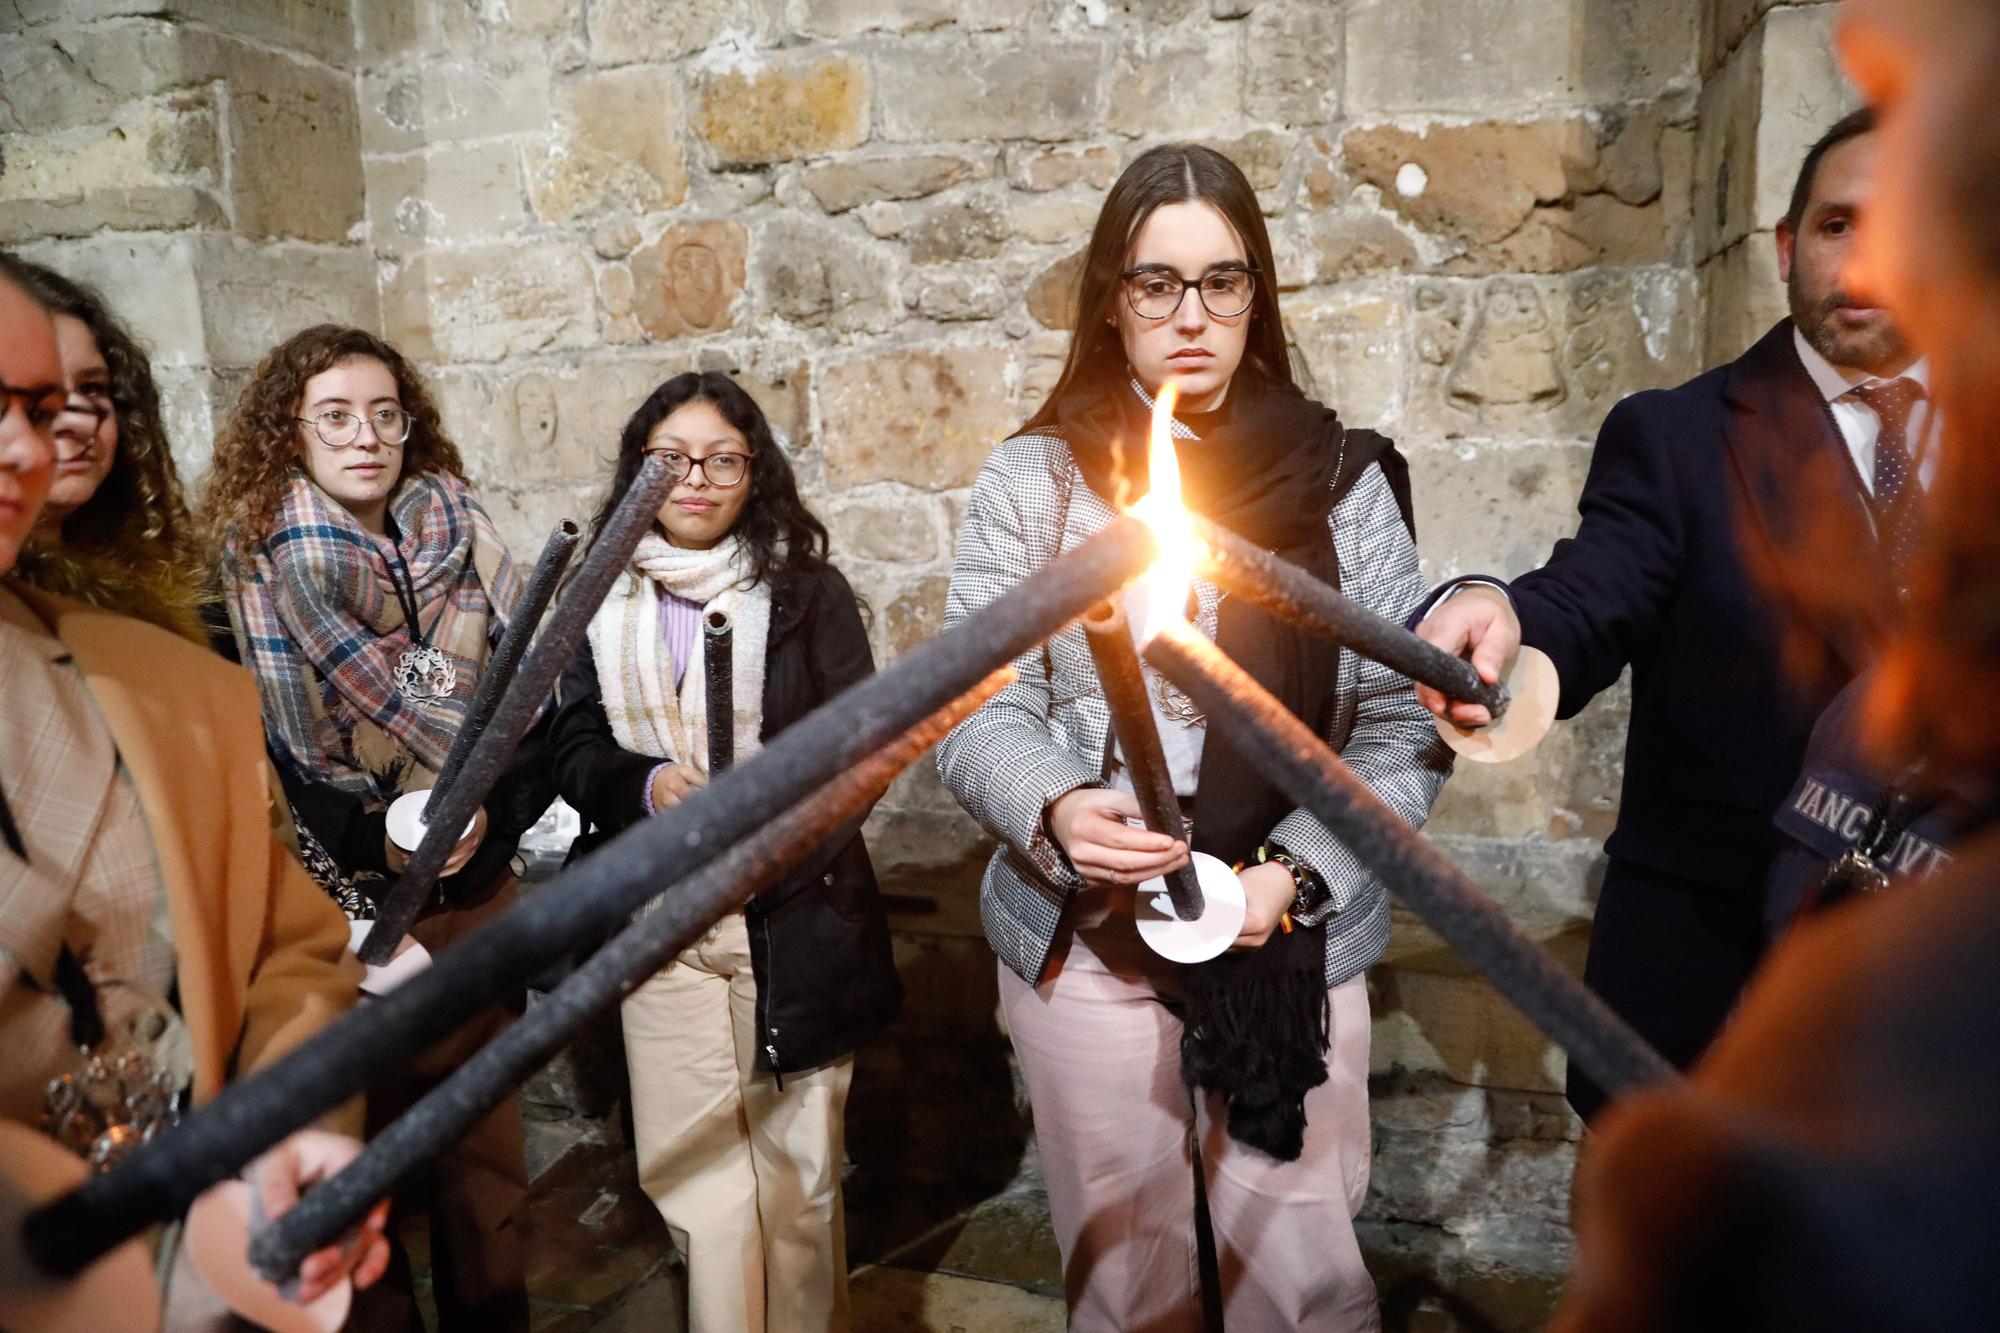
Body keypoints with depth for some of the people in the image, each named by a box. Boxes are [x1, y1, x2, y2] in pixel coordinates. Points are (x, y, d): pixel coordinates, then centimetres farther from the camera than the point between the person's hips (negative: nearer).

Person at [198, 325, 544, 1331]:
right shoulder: (251, 572, -6)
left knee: (484, 1146, 13)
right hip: (336, 915, -2)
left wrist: (491, 816, -14)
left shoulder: (465, 549, 1)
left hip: (477, 901, 3)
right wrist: (370, 838, -18)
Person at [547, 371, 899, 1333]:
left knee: (798, 1164, 8)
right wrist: (650, 787, -16)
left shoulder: (808, 590, -1)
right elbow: (573, 746, 6)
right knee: (690, 1171, 5)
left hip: (793, 914, -1)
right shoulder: (600, 598, 6)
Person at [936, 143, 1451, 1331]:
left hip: (1293, 951, 0)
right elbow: (978, 711, -4)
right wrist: (1054, 807, -24)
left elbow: (1407, 726, -1)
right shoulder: (1035, 481, -2)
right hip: (1086, 945, 0)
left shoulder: (1344, 483, -1)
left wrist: (1295, 873, -15)